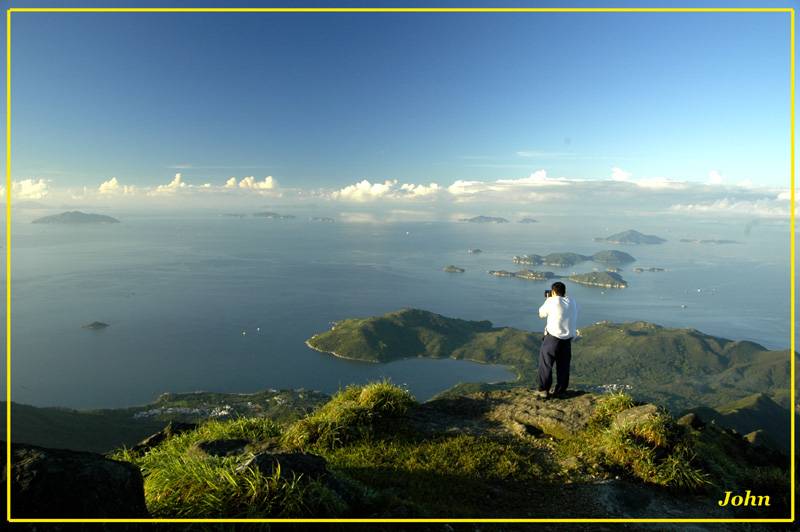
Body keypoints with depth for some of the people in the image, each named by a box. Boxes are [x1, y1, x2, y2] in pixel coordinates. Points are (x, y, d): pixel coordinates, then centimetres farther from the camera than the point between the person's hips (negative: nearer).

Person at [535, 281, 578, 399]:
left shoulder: (551, 301, -11)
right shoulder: (573, 303, 6)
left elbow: (542, 314, 4)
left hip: (553, 337, -5)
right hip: (568, 339, 5)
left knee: (545, 364, 5)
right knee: (563, 366, 12)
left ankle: (543, 390, 6)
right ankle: (560, 391, 17)